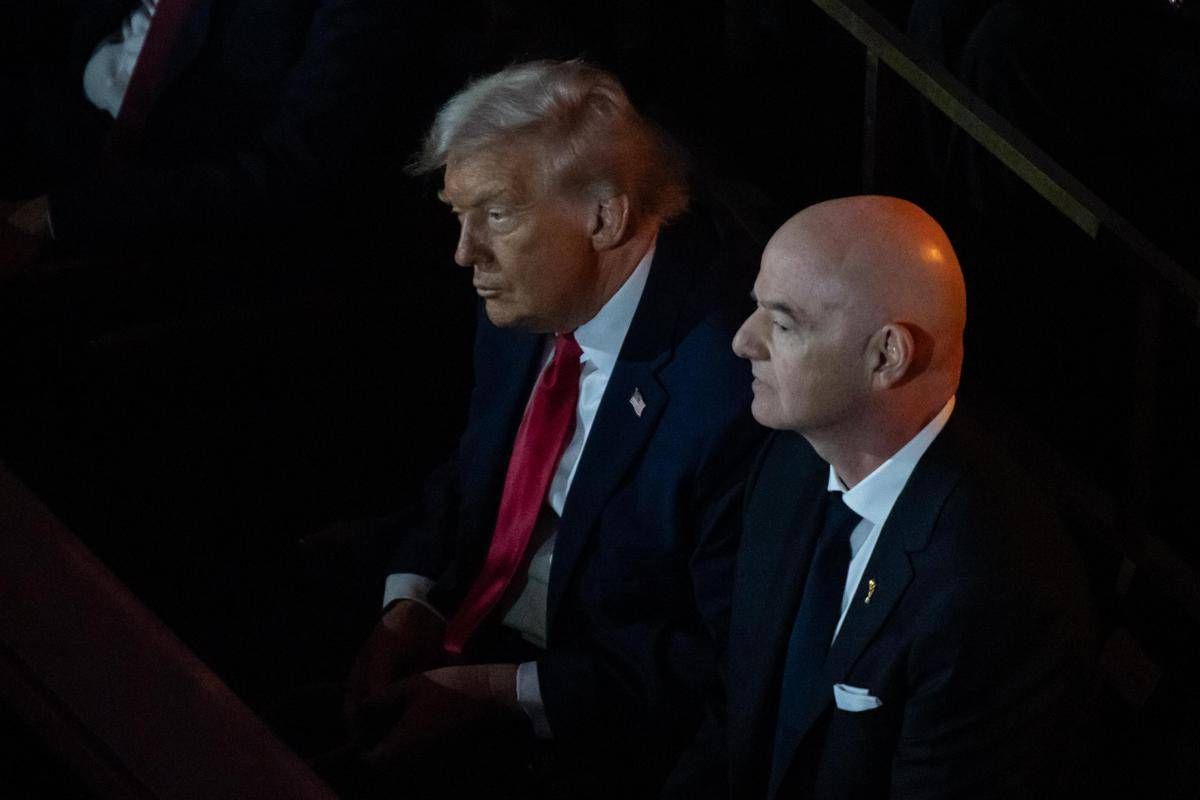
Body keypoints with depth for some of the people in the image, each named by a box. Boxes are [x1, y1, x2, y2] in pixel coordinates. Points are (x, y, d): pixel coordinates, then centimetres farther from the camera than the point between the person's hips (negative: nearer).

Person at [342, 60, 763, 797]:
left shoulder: (727, 386, -25)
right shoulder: (528, 303, -1)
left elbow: (726, 655, -20)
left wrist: (508, 690, -20)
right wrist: (412, 605, -3)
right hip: (461, 647, 7)